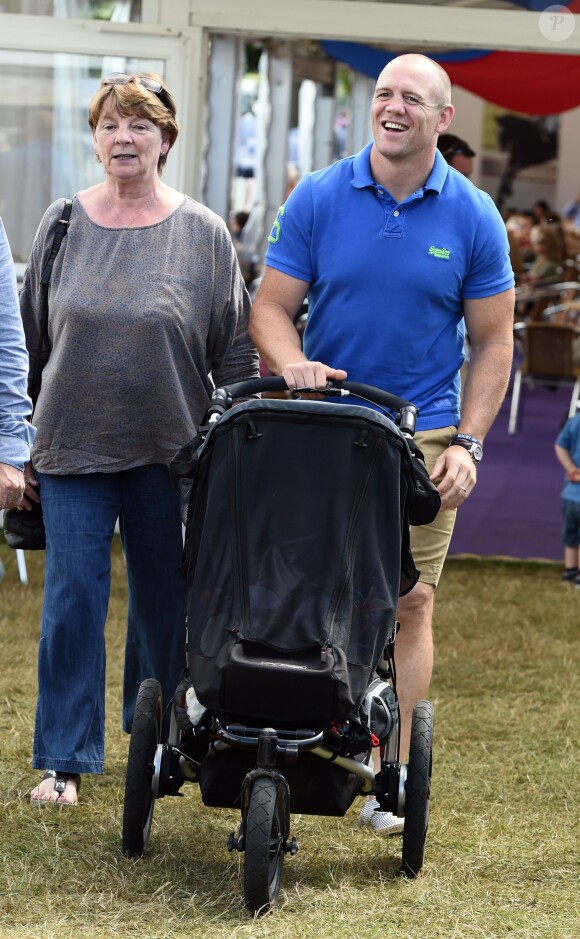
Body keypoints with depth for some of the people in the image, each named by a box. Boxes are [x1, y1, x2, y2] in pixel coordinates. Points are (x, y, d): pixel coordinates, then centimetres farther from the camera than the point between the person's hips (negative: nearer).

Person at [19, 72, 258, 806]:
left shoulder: (203, 234, -1)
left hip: (169, 451, 0)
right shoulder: (62, 223, 3)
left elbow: (236, 353, 3)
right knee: (72, 599, -3)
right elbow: (28, 337, 8)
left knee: (164, 598, 10)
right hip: (73, 445, 0)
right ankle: (64, 760, 4)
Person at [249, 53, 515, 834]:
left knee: (409, 604, 0)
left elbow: (493, 343, 4)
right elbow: (271, 308, 2)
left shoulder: (472, 218, 0)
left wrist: (467, 443, -6)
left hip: (422, 436, 0)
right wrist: (292, 364, -19)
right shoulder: (317, 200, 0)